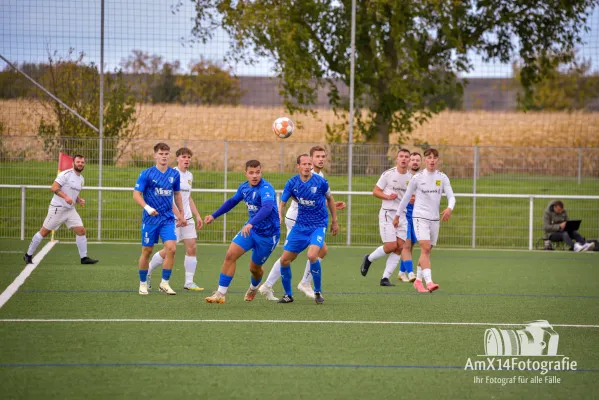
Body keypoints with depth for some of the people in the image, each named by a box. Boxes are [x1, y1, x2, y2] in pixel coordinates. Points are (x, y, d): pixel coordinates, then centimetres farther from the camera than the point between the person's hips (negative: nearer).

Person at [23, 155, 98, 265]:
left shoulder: (81, 178, 14)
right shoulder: (66, 174, -13)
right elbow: (54, 187, -20)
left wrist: (79, 200, 6)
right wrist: (65, 197, -31)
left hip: (71, 210, 7)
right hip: (57, 208, -7)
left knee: (81, 231, -4)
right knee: (44, 232, 0)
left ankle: (84, 257, 3)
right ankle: (28, 255, 11)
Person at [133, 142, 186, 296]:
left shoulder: (174, 174, 5)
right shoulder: (146, 174, -6)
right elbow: (136, 194, -9)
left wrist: (181, 214, 22)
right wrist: (147, 208, -24)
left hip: (168, 218, 2)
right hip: (150, 219, -2)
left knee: (171, 248, -14)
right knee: (147, 251, 4)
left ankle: (164, 283, -3)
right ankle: (143, 283, 20)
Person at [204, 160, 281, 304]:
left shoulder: (266, 189, -25)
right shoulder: (244, 187, 0)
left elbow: (267, 207, -44)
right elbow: (232, 201, 20)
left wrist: (251, 224, -56)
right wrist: (214, 216, 22)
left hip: (268, 234, -6)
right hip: (251, 229, 6)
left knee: (255, 267, 9)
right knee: (230, 255, -12)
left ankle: (253, 288, 46)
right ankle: (221, 294, -6)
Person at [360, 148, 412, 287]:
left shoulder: (411, 177, 7)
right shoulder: (388, 174, -5)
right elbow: (375, 192, 0)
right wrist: (388, 196, -18)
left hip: (402, 216, 5)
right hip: (387, 213, -5)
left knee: (400, 247, -5)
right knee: (391, 246, -13)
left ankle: (385, 278, 2)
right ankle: (369, 259, 15)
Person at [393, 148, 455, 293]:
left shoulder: (442, 178, 4)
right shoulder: (417, 178, -2)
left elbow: (451, 196, -3)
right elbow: (406, 197, 7)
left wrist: (449, 208, -24)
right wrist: (397, 215, 12)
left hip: (434, 218, 4)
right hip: (420, 216, -4)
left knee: (426, 251, 10)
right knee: (425, 248, -19)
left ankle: (418, 280, 24)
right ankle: (429, 282, -29)